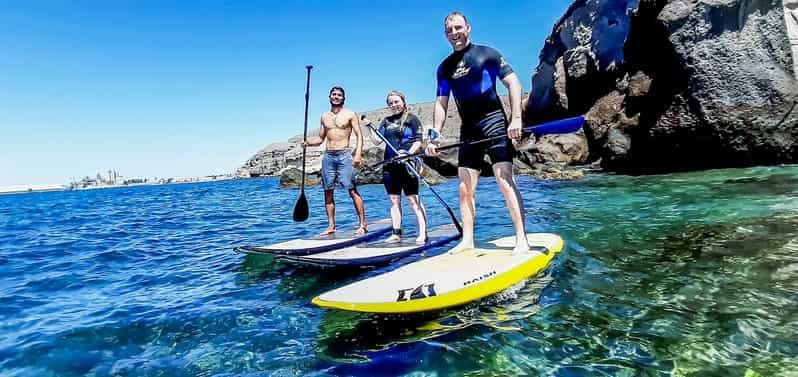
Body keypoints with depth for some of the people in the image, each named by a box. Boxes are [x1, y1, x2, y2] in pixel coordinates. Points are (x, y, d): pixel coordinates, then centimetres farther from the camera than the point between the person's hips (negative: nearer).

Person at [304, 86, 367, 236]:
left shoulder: (350, 114, 3)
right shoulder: (324, 116, 16)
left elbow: (359, 136, -2)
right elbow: (320, 138, 20)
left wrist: (358, 154, -16)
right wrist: (308, 142, 0)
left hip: (344, 155, -5)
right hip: (328, 156, 5)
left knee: (352, 190, -9)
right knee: (328, 191, 4)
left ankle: (363, 224, -4)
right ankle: (331, 226, 12)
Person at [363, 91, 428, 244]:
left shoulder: (412, 119, 3)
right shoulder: (386, 121, 17)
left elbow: (418, 141, -4)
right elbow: (377, 141, 11)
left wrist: (408, 153, -20)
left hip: (407, 164, -5)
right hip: (390, 165, 5)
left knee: (413, 199, -8)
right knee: (394, 200, 7)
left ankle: (423, 233, -6)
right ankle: (396, 234, 14)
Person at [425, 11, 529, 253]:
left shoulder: (487, 54, 2)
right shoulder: (445, 67, 15)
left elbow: (513, 83, -3)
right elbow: (441, 104, 13)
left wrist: (516, 118, -15)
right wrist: (435, 135, 1)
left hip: (494, 123, -5)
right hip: (468, 130, 5)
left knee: (505, 181, -13)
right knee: (465, 189, 3)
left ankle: (522, 240, -9)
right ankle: (467, 240, 12)